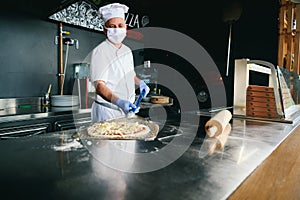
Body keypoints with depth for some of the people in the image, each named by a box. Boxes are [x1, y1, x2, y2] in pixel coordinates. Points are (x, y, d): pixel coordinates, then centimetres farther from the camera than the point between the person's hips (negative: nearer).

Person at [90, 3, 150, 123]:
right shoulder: (100, 52, -14)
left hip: (127, 109, 7)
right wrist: (119, 102, -36)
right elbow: (99, 86, -22)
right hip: (107, 112, -6)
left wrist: (139, 82, 1)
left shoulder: (127, 50, 9)